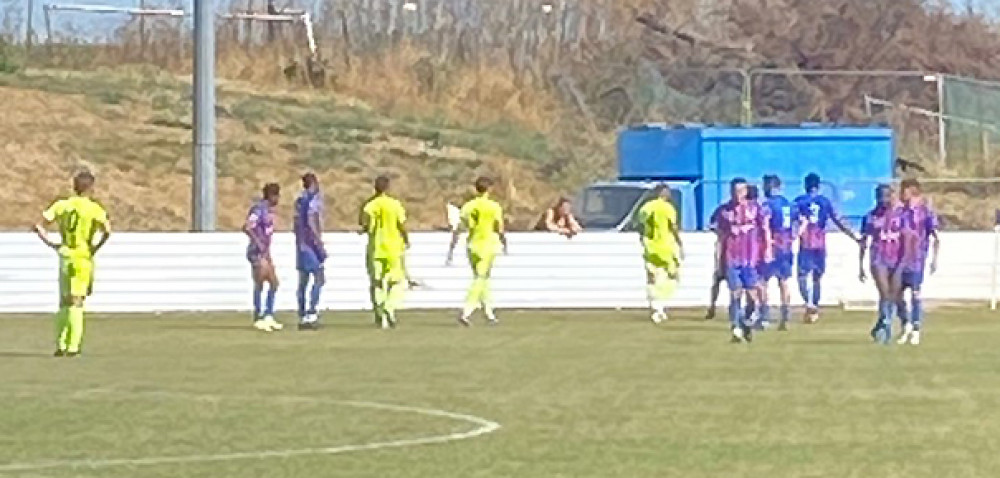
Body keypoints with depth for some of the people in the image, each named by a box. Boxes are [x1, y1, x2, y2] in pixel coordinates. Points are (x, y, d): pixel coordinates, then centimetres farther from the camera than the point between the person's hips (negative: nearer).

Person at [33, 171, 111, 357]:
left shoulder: (61, 205, 5)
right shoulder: (94, 208, -6)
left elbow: (39, 227, 1)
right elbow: (107, 230, -21)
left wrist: (51, 244, 6)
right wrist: (97, 247, -7)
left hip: (65, 256, 3)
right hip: (83, 257, -3)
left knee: (64, 302, 13)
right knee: (77, 302, -1)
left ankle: (61, 345, 11)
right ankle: (73, 346, -4)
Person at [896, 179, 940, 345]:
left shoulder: (926, 211, -7)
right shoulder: (901, 211, 9)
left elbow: (936, 237, -7)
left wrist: (935, 259, -14)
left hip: (916, 260, -5)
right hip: (900, 260, 5)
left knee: (915, 294, -3)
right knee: (897, 294, 4)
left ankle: (916, 332, 5)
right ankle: (906, 325, 22)